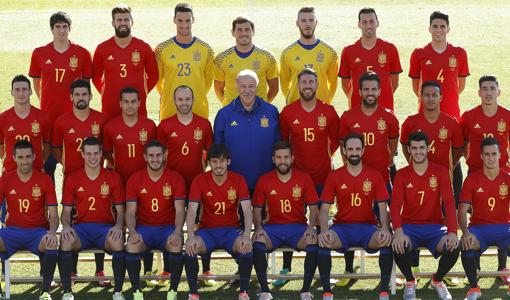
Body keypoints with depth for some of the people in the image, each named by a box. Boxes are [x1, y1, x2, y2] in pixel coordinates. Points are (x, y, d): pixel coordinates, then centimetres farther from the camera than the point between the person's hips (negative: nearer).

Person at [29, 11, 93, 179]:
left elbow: (86, 82, 10)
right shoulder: (39, 53, 3)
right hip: (48, 114, 1)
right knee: (48, 162, 4)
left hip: (74, 115, -1)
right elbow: (36, 82, 14)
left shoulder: (82, 54, 0)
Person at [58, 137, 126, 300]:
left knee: (117, 243, -35)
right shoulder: (72, 178, 7)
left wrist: (118, 226, -14)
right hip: (81, 227, 1)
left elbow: (120, 210, 7)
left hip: (106, 227, -1)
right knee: (66, 242, -34)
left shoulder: (113, 178, 6)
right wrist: (66, 226, -13)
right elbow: (66, 210, 9)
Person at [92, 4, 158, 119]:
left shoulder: (144, 48, 2)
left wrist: (141, 93, 4)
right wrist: (105, 93, 5)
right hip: (109, 107, 0)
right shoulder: (102, 48, 4)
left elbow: (153, 76, 11)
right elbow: (96, 76, 13)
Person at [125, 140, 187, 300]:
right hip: (144, 228, 1)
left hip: (168, 228, 0)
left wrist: (177, 232, -26)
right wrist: (132, 231, -24)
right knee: (132, 246, -32)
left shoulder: (176, 178, -1)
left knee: (176, 245, -34)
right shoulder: (134, 179, 1)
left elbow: (180, 210, -7)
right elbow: (130, 211, -3)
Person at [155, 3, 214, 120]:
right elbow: (158, 79, 9)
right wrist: (168, 97, 9)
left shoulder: (206, 49, 3)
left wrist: (197, 97, 11)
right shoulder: (162, 49, 0)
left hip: (199, 110, 1)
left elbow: (208, 80, 11)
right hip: (169, 110, -1)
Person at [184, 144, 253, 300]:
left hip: (231, 230, 0)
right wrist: (191, 236, -33)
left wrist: (247, 235, -31)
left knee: (247, 247, -32)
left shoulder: (238, 180, -5)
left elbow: (247, 210, -13)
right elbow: (191, 210, -15)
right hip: (207, 230, 0)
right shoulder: (200, 180, -7)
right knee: (190, 248, -31)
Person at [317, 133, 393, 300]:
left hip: (367, 227, 0)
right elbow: (324, 208, 0)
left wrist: (385, 228, -20)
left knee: (387, 240, -32)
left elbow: (383, 207, 0)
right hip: (342, 227, 0)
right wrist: (324, 230, -20)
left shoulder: (374, 175, 4)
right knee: (323, 241, -32)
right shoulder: (334, 176, 4)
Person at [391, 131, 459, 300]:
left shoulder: (440, 172, 1)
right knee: (398, 246, -35)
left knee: (454, 246, -30)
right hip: (409, 226, -1)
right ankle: (410, 282, -2)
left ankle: (437, 280, 3)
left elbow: (449, 202, -10)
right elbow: (395, 205, -12)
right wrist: (398, 232, -32)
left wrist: (452, 232, -26)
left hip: (435, 226, 1)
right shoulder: (402, 175, 0)